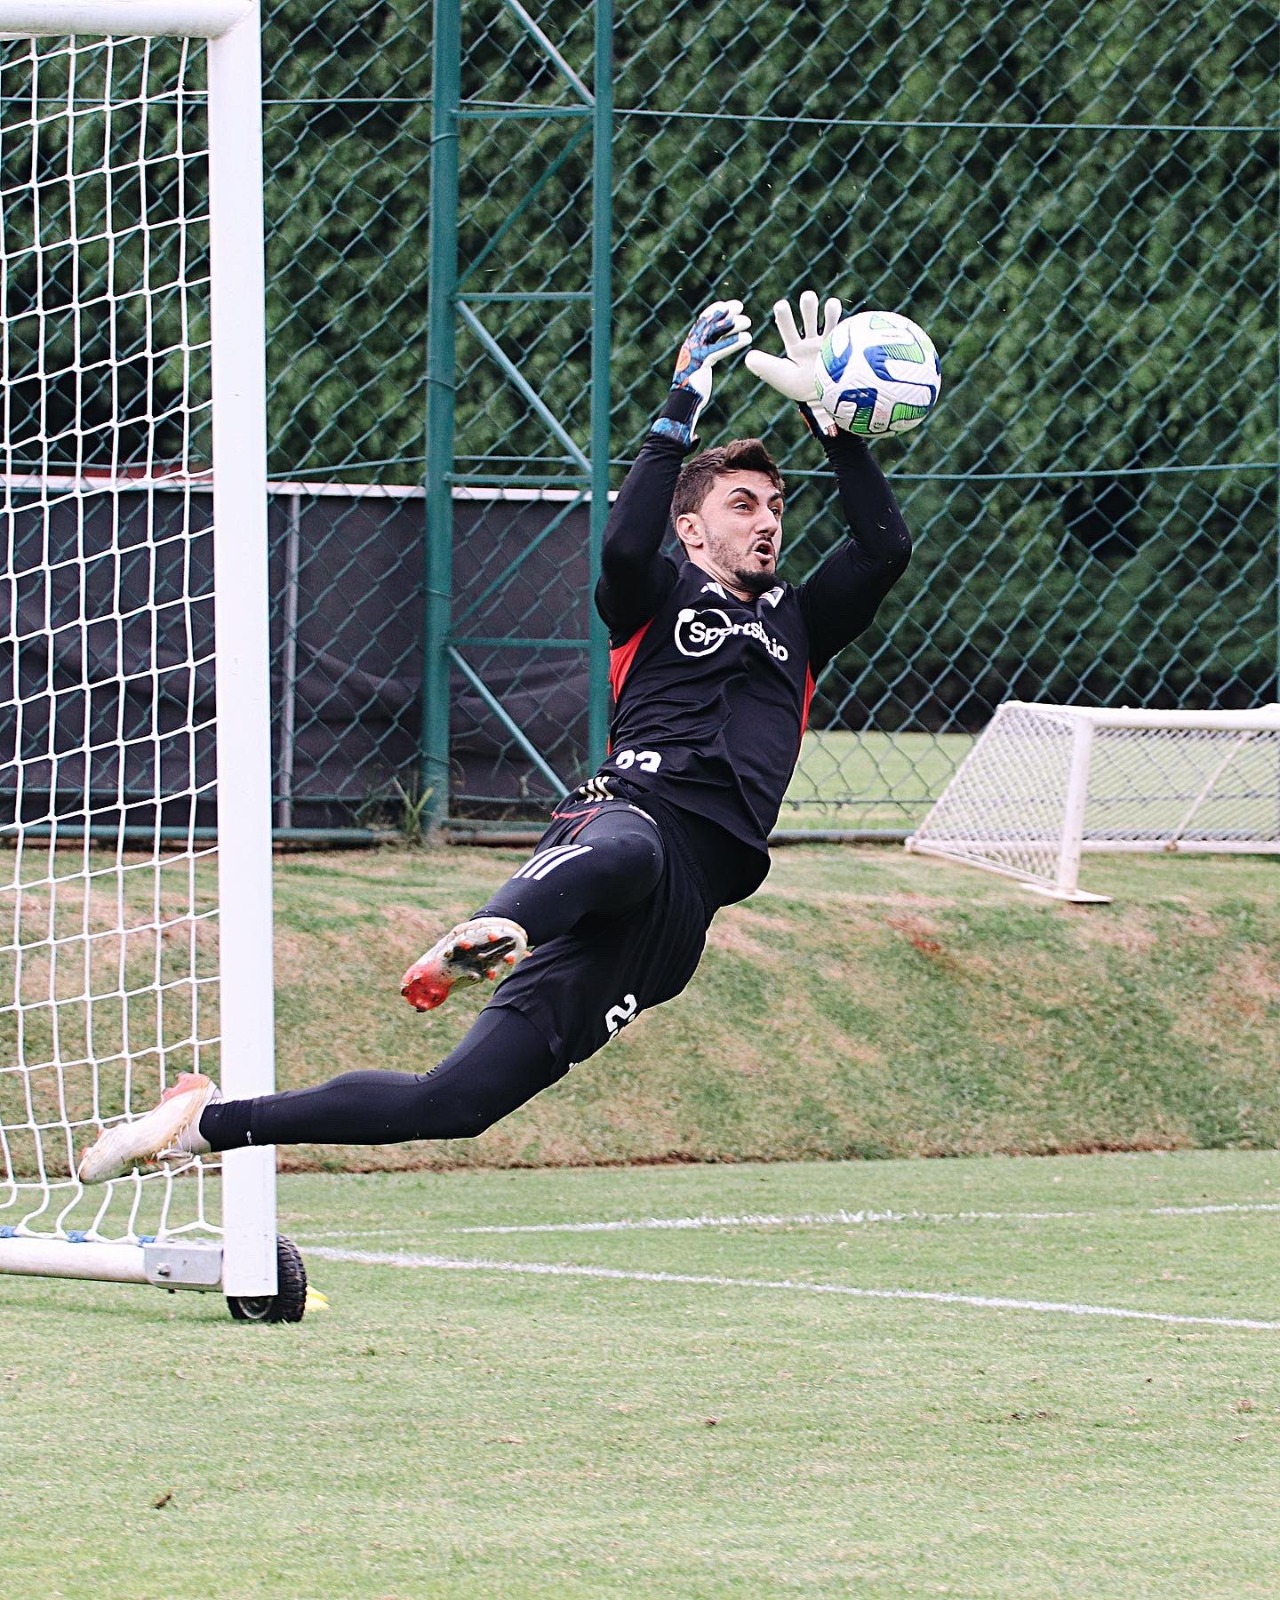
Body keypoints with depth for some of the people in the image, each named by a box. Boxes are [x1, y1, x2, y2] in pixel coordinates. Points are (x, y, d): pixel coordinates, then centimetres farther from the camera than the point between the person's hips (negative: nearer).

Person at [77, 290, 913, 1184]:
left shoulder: (798, 625, 30)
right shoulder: (659, 601, 16)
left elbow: (886, 548, 18)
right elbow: (624, 549, -8)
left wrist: (826, 416, 13)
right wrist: (683, 409, -8)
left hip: (688, 900, 3)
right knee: (622, 851, -46)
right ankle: (487, 937, -79)